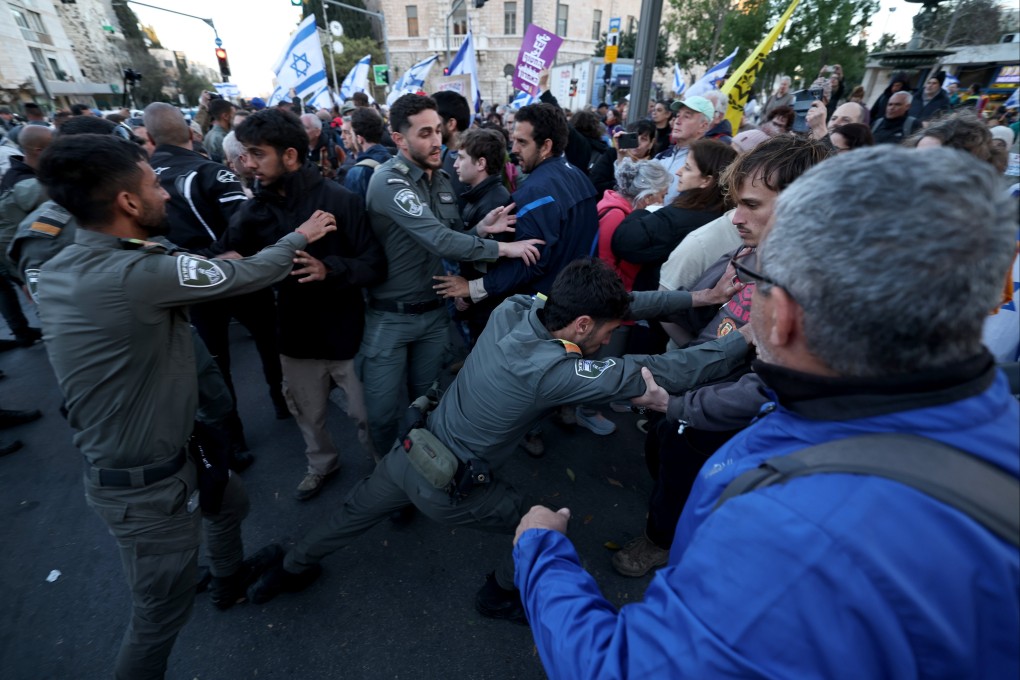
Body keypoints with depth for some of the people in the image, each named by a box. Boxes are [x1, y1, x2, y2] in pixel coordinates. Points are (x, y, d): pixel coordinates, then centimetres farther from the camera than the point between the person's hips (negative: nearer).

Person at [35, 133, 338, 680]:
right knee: (163, 610, 13)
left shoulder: (62, 268, -3)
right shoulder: (134, 274, -31)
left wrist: (210, 268, 5)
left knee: (229, 500, 33)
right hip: (144, 483, -9)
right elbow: (249, 275, -19)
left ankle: (230, 578, 60)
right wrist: (299, 237, -2)